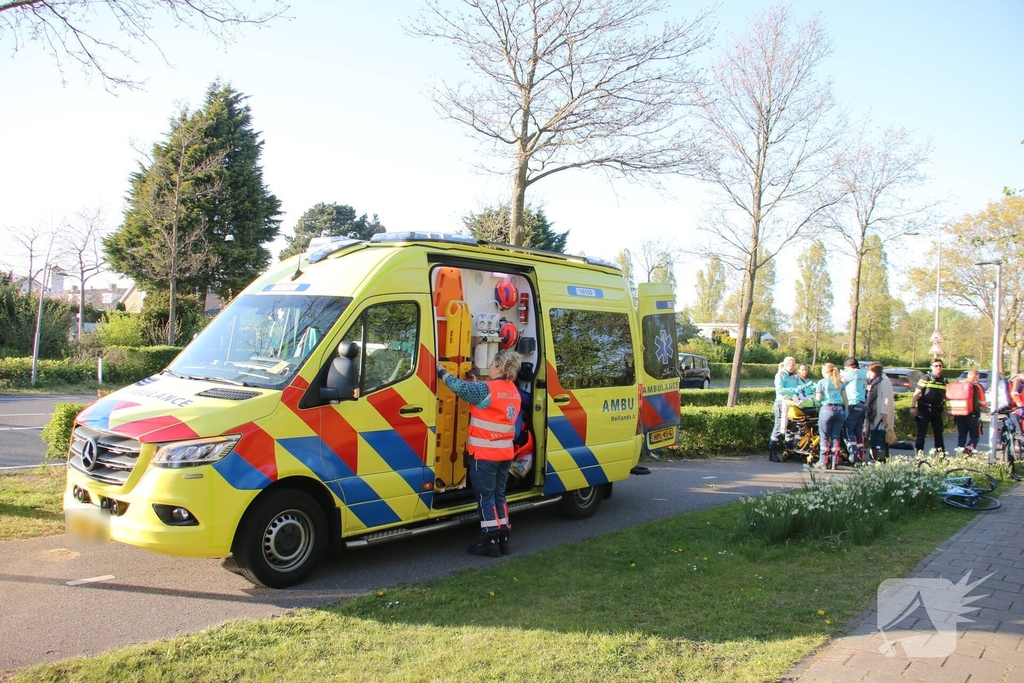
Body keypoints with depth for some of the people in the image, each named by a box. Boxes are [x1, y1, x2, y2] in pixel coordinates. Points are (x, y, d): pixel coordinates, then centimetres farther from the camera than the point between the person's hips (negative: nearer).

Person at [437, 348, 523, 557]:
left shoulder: (487, 389, -18)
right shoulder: (514, 391, 6)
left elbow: (460, 387, -14)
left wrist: (441, 371, 0)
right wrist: (477, 385, 10)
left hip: (485, 453, -7)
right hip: (505, 453, 7)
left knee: (486, 497, 2)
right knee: (498, 496, 16)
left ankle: (490, 543, 6)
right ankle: (503, 540, 19)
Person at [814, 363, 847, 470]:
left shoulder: (821, 382, -2)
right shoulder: (840, 382, 12)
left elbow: (818, 398, -5)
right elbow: (845, 397, 8)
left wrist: (816, 391, 13)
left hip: (827, 409, -4)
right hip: (839, 409, 4)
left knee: (825, 437, 1)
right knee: (836, 437, 7)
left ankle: (823, 462, 1)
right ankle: (835, 463, 7)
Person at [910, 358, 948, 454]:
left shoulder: (944, 380, 11)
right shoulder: (926, 378, -3)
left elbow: (945, 396, 18)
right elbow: (916, 394, -6)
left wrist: (944, 411, 14)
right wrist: (913, 407, -15)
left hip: (937, 411, 5)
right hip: (924, 410, -5)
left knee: (939, 433, 12)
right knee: (922, 433, -3)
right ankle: (919, 452, 1)